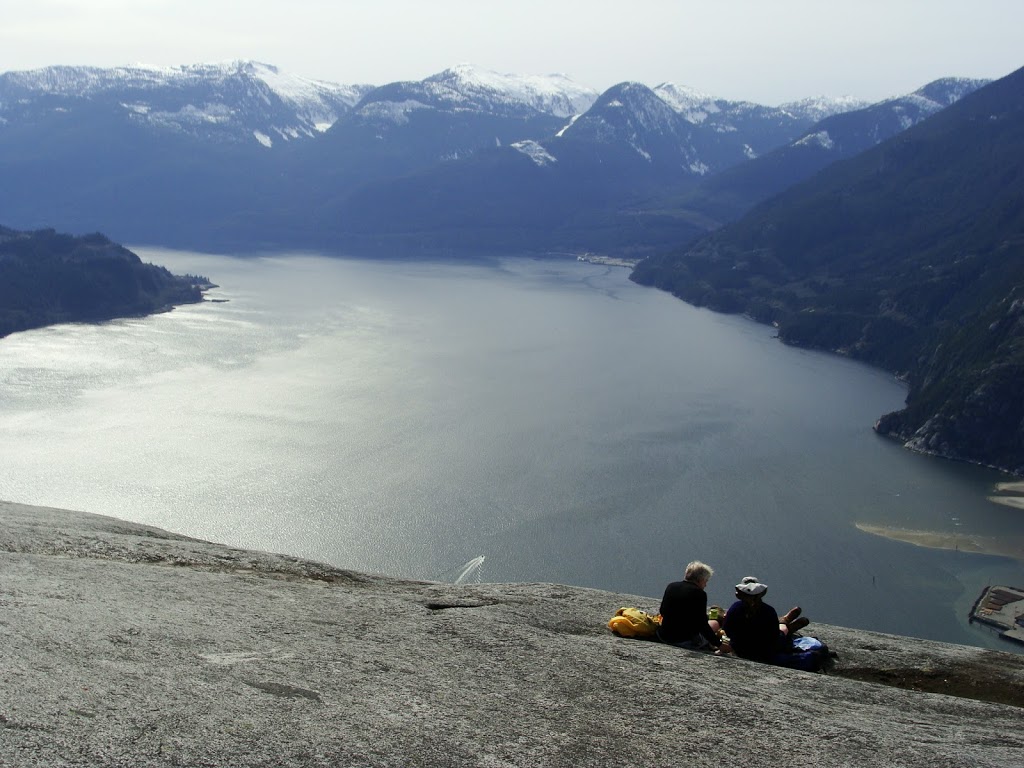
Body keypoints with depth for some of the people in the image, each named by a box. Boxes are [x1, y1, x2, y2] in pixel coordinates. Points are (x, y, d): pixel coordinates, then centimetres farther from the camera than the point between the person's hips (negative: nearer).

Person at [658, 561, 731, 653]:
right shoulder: (699, 594, -14)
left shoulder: (671, 587, 5)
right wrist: (719, 644, -9)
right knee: (715, 624, 18)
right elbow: (703, 626, -16)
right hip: (686, 641, -6)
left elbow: (662, 612, 18)